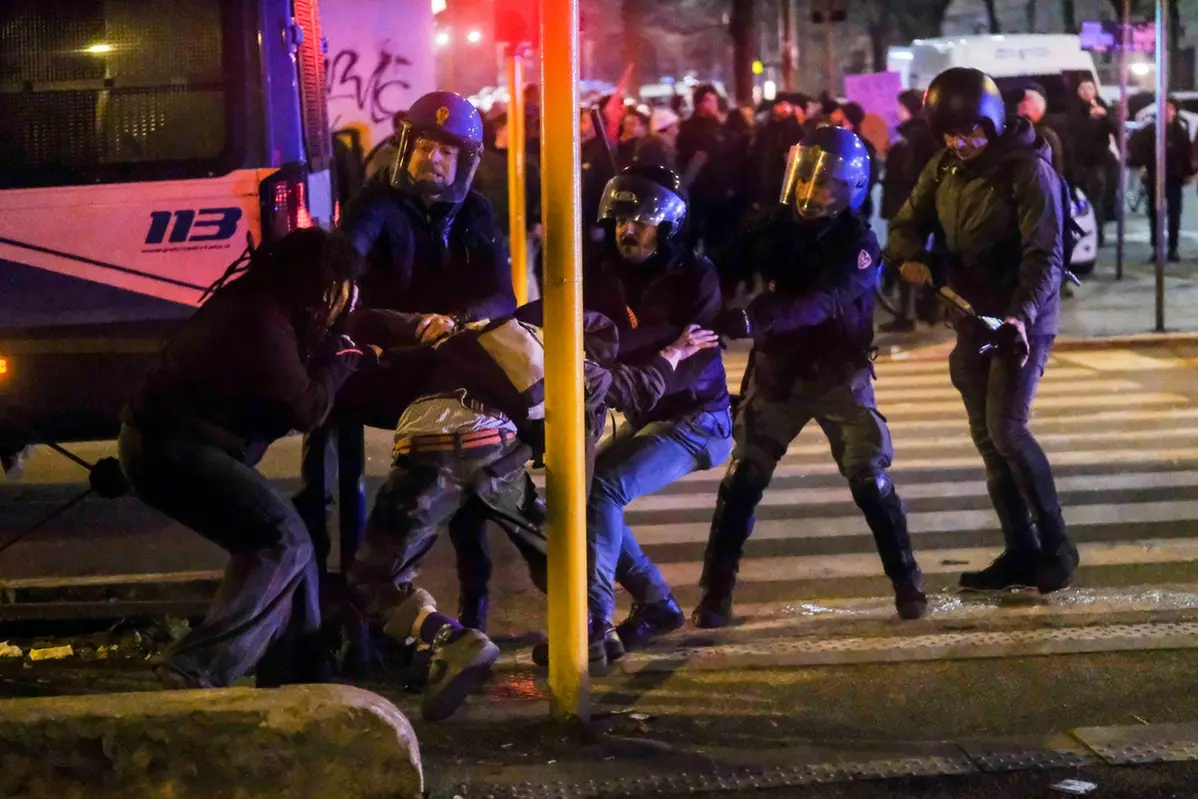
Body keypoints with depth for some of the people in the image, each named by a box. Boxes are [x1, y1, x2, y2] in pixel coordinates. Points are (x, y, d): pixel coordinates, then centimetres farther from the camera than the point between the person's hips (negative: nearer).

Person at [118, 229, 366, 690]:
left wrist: (355, 354, 17)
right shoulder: (262, 322, -20)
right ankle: (198, 670, -22)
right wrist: (343, 360, -2)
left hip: (168, 442, 11)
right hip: (170, 448, -11)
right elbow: (306, 411, -17)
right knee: (283, 542, -18)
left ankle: (295, 673, 17)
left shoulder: (262, 307, 10)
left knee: (281, 543, 12)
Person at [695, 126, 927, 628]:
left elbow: (822, 303, -32)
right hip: (777, 374, 3)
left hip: (839, 375, -3)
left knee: (870, 481, -5)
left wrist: (752, 320, -44)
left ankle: (908, 582, 12)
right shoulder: (778, 227, -2)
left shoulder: (858, 243, -17)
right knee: (742, 482, -2)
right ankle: (715, 593, 6)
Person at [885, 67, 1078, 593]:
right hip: (972, 317, 7)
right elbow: (908, 224, 8)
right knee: (986, 437, 6)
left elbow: (1045, 255, -21)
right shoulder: (944, 169, 5)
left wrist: (1022, 314, -36)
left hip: (1022, 319, -7)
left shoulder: (1028, 170, -15)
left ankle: (1056, 546, -3)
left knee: (1006, 430, -16)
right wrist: (909, 257, -16)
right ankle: (1020, 552, 13)